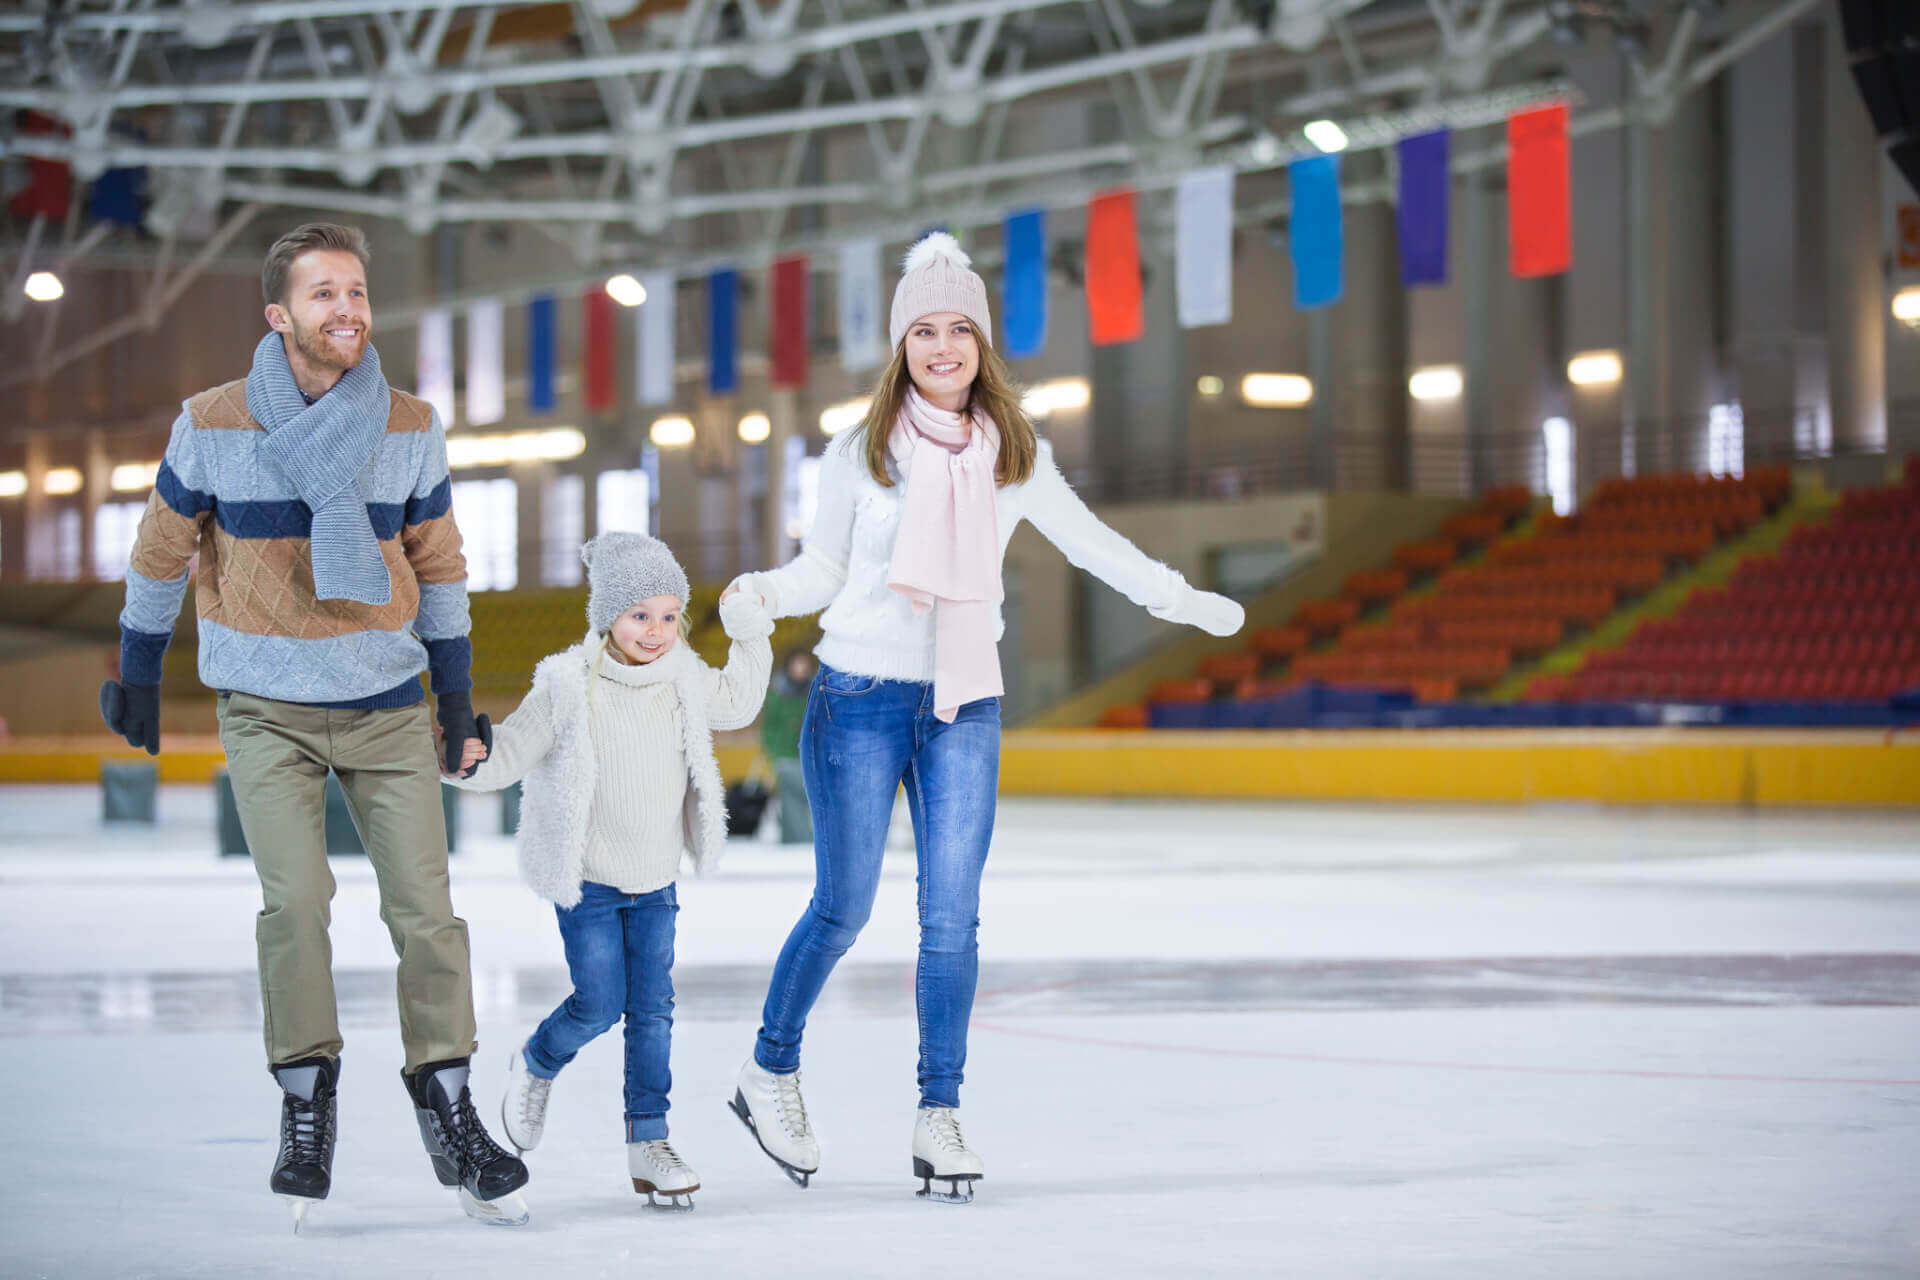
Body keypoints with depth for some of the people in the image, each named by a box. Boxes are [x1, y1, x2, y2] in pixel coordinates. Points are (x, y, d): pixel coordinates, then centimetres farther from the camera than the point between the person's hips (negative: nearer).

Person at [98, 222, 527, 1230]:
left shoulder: (411, 428, -1)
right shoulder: (213, 426, -7)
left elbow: (438, 564, 9)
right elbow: (161, 551, 6)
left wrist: (458, 702, 11)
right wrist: (137, 679, 12)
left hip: (388, 707, 2)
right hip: (267, 711, -2)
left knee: (426, 909, -3)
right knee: (294, 899, -16)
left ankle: (448, 1113, 11)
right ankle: (305, 1102, 0)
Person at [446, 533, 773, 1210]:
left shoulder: (683, 682, 0)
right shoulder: (568, 689, -17)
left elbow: (736, 705, 21)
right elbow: (509, 756, -15)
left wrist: (751, 637, 11)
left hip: (656, 881, 4)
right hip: (587, 880, -4)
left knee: (652, 1008, 1)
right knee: (600, 1004, -5)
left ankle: (649, 1141, 8)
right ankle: (534, 1067, 27)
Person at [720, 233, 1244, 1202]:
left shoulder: (1013, 454, 4)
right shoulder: (861, 453, -2)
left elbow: (1085, 539, 17)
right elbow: (824, 568, 4)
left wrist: (1181, 599, 17)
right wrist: (762, 594, -16)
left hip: (966, 703, 2)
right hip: (860, 695, -2)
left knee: (952, 915, -1)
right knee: (842, 909, 2)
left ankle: (939, 1115, 8)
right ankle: (769, 1073, 23)